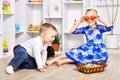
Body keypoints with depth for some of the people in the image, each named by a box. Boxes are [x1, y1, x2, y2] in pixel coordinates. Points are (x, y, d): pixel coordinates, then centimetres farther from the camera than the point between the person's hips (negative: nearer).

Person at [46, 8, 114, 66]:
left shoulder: (99, 27, -3)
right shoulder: (85, 29, 9)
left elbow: (110, 27, -20)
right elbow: (72, 31, 4)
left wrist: (101, 19, -19)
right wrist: (80, 21, -3)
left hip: (99, 51, -4)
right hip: (90, 49, 4)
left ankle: (63, 61, -32)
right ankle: (54, 59, -20)